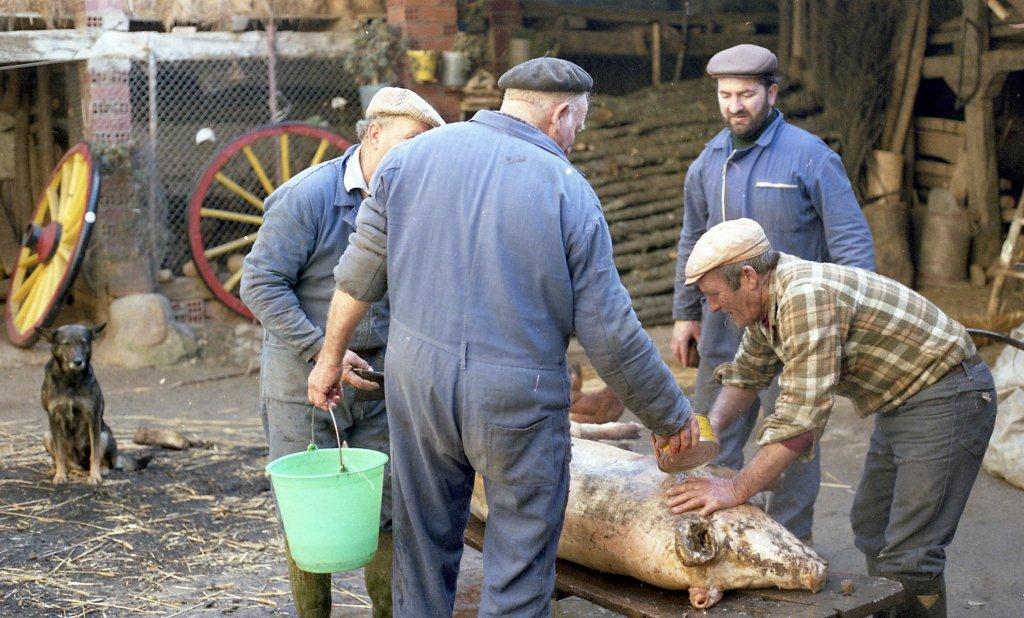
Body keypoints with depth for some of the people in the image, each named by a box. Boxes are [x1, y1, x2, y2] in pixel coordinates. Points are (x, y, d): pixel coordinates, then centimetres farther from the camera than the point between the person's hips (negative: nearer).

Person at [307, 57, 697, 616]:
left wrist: (331, 356, 21)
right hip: (517, 401, -4)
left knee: (423, 548, 19)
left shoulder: (415, 154, 1)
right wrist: (670, 416, 5)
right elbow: (610, 336, -8)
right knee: (519, 572, 9)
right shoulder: (568, 190, -9)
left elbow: (360, 271, 7)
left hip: (416, 378, 4)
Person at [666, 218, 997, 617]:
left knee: (906, 558, -12)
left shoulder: (806, 297, -29)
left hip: (946, 399, -10)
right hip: (901, 402, 11)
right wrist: (708, 429, -1)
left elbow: (802, 418, -32)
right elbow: (747, 374, 16)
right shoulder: (767, 297, 2)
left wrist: (736, 490, -30)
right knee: (871, 531, 19)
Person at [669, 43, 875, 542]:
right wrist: (685, 313, 16)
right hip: (723, 327, 5)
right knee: (712, 436, 11)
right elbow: (691, 243, 18)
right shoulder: (708, 163, 8)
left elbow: (852, 242, -9)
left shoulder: (811, 157, -9)